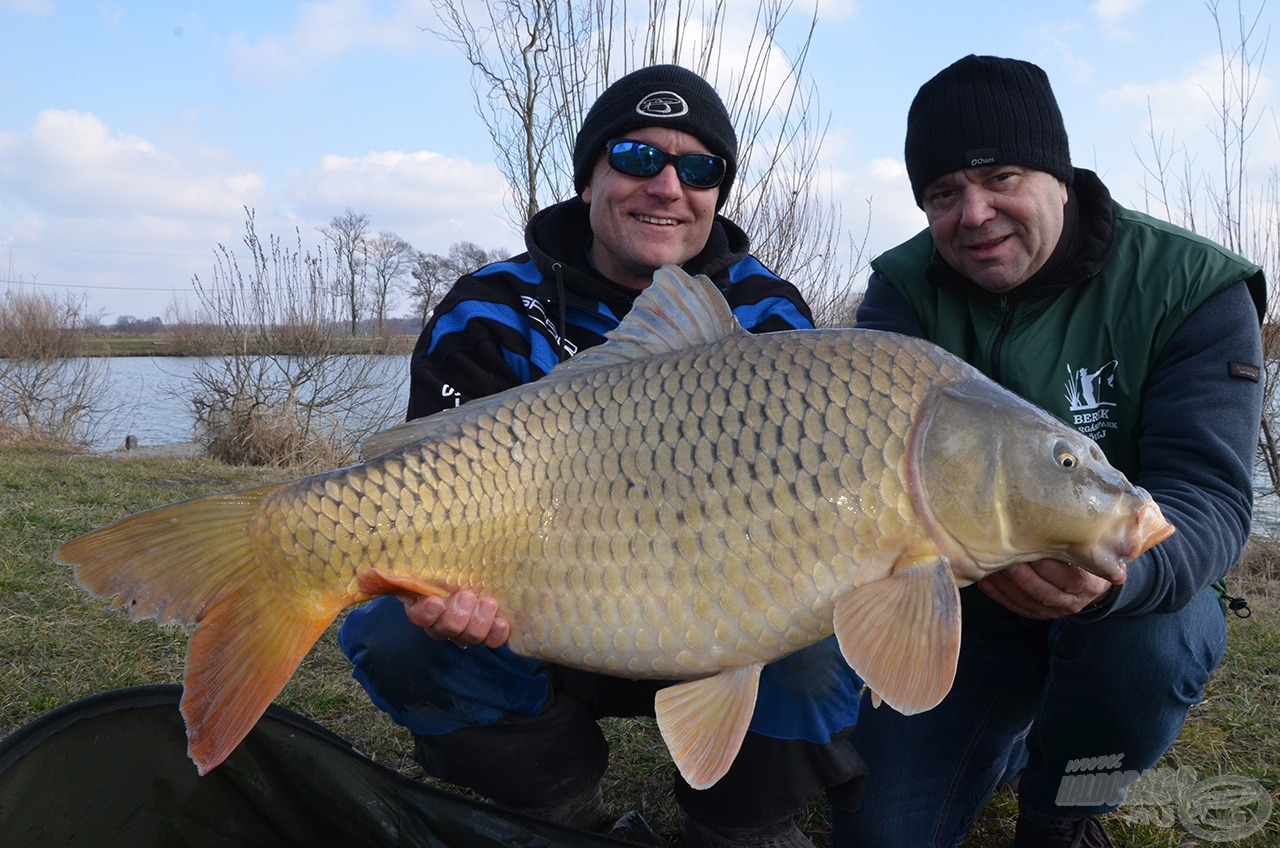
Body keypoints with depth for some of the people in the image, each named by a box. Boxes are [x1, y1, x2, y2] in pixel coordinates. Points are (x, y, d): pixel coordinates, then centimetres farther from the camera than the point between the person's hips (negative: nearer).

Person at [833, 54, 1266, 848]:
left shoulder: (1192, 287, -18)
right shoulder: (905, 290, -11)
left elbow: (1209, 499, -26)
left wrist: (1111, 572, -50)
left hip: (1140, 596, -1)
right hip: (964, 599, 2)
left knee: (1140, 646, -36)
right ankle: (1013, 743, 29)